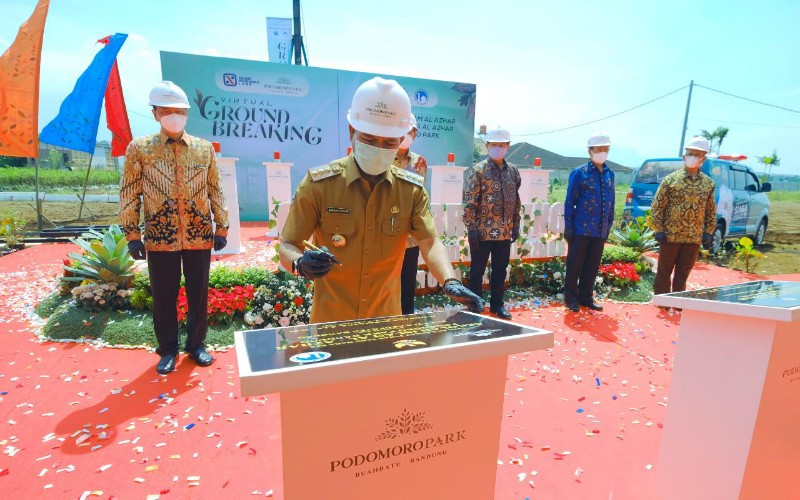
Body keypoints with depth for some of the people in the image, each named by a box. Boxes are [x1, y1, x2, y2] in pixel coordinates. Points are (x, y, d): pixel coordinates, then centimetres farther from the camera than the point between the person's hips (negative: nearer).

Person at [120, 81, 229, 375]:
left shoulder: (204, 148, 6)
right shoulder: (139, 148, 2)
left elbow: (215, 191, 8)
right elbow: (129, 195, 2)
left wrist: (222, 227, 5)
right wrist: (132, 235, -3)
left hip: (200, 236, 1)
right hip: (160, 237, -1)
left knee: (198, 294, 10)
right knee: (163, 297, 9)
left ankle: (196, 345, 28)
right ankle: (168, 350, 28)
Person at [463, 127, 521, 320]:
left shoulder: (513, 171, 9)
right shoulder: (477, 170, -7)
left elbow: (516, 200, 14)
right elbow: (469, 201, -10)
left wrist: (516, 225, 10)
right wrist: (471, 228, -14)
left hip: (505, 231, 5)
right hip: (482, 231, -5)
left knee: (500, 269, 14)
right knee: (477, 270, 5)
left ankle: (497, 304, 28)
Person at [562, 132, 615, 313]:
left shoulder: (609, 174, 11)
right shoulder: (579, 173, -6)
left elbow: (611, 202, 15)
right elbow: (569, 201, -6)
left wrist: (608, 225, 12)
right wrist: (568, 226, -10)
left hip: (600, 230, 5)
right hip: (581, 229, -5)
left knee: (593, 266, 12)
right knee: (574, 265, 3)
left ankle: (586, 297, 25)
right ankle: (571, 298, 15)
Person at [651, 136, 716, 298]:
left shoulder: (709, 184, 7)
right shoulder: (671, 179, -4)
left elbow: (711, 210, 13)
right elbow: (657, 206, -4)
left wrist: (708, 232, 6)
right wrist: (658, 229, -8)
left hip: (694, 238, 3)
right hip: (670, 235, -3)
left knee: (683, 273, 12)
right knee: (664, 271, 6)